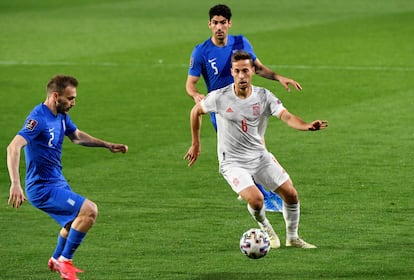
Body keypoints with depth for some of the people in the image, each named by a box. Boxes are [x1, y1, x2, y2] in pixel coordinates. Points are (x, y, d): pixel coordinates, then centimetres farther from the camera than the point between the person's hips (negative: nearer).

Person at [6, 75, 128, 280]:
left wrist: (108, 145, 20)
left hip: (57, 182, 10)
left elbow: (77, 136, 27)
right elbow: (13, 147, -34)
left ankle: (57, 260, 52)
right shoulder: (39, 119, -23)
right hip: (43, 188, -10)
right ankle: (65, 261, -6)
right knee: (89, 211, -21)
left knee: (75, 220, 30)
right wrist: (15, 184, -44)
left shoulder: (61, 116, 6)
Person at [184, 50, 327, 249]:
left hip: (260, 157, 3)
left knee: (291, 195, -2)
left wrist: (307, 126, -42)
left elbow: (287, 117, -22)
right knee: (256, 199, -24)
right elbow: (196, 111, 7)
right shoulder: (219, 98, -12)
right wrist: (195, 144, 11)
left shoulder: (264, 97, -8)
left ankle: (292, 238, 22)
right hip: (232, 163, -3)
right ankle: (266, 230, 9)